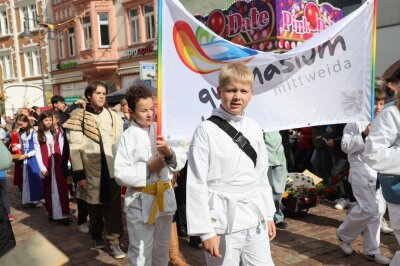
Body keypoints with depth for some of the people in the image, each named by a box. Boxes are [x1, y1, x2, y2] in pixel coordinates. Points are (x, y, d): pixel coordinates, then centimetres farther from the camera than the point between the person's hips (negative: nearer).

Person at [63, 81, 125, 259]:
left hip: (111, 167, 1)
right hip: (91, 168, -1)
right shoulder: (79, 117, -2)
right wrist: (79, 174, -10)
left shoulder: (113, 116, 6)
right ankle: (97, 235, 33)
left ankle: (114, 241, 5)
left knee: (112, 204, -1)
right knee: (94, 203, 13)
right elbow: (75, 148, -6)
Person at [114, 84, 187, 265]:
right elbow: (121, 175, -13)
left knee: (162, 248, 21)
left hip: (165, 197, 4)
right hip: (140, 202, -4)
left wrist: (169, 152, -22)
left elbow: (182, 160, -3)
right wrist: (148, 168, -20)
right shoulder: (128, 136, -10)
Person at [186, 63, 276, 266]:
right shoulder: (206, 131, -11)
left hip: (255, 219, 5)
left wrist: (268, 214, 13)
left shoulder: (254, 129, 5)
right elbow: (197, 184, -12)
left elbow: (262, 175, 13)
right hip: (223, 220, -5)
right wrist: (205, 231, -12)